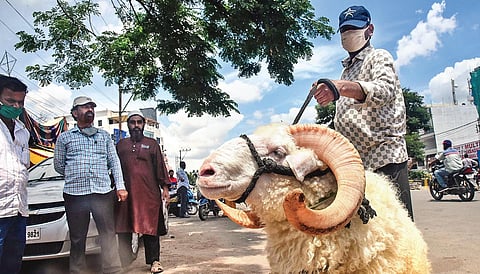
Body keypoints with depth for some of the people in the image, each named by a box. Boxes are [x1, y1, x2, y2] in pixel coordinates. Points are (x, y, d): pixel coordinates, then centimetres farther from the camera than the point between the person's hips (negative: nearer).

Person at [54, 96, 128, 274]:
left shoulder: (104, 135, 16)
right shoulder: (65, 137, 12)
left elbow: (114, 162, 11)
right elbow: (58, 165, 16)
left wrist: (120, 186, 3)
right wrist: (76, 176, 13)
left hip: (103, 192, 1)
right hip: (74, 194, 0)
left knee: (108, 235, -3)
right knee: (77, 239, 7)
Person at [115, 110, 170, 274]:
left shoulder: (152, 144, 12)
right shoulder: (121, 145, 17)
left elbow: (160, 167, 8)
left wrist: (165, 188, 0)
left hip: (149, 193, -2)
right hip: (126, 192, 2)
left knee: (150, 227, 0)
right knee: (123, 229, 5)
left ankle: (154, 261, 8)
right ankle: (124, 261, 17)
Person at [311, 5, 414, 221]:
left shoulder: (379, 57, 5)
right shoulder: (347, 69, 27)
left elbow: (385, 89, -21)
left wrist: (340, 87, -36)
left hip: (385, 158, -7)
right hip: (353, 161, 7)